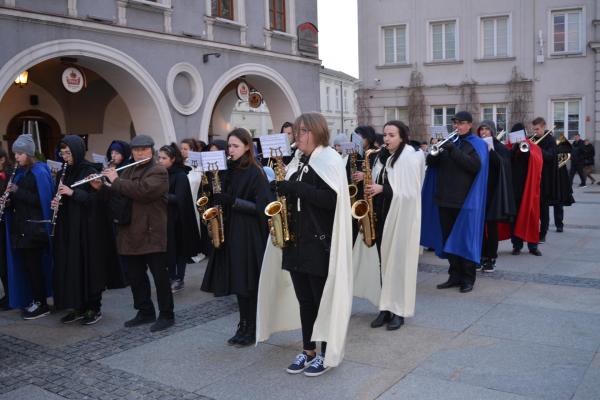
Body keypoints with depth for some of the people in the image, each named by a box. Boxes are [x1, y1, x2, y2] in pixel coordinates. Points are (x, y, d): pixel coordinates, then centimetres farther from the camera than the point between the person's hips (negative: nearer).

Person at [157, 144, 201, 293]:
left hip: (177, 218, -5)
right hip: (163, 216, 5)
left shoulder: (180, 175, -10)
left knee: (179, 248, 3)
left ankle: (179, 279, 11)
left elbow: (178, 199, -19)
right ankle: (172, 278, 18)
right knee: (167, 249, 8)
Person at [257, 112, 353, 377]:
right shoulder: (298, 161, 15)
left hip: (320, 242, -7)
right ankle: (308, 350, 24)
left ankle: (326, 353, 15)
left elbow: (332, 199, -20)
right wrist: (283, 190, -1)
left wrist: (294, 188, -21)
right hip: (296, 240, 7)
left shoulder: (330, 159, -8)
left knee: (322, 299, 2)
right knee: (304, 299, 12)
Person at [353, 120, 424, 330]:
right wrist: (369, 183, -1)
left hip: (400, 216, -6)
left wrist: (382, 189, -18)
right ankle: (385, 307, 16)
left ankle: (399, 311, 9)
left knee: (398, 261, -1)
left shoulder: (410, 158, -8)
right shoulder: (382, 157, 13)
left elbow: (409, 191, -14)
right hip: (380, 214, 6)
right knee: (383, 261, 7)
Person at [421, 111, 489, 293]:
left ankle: (468, 278, 9)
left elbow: (475, 166, -17)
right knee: (448, 239, 9)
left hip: (465, 201, -5)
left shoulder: (477, 144, 0)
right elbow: (432, 163, 9)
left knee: (465, 240, 0)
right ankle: (455, 275, 19)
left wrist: (453, 150, -22)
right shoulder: (448, 141, 13)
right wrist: (434, 153, -13)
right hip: (445, 199, 5)